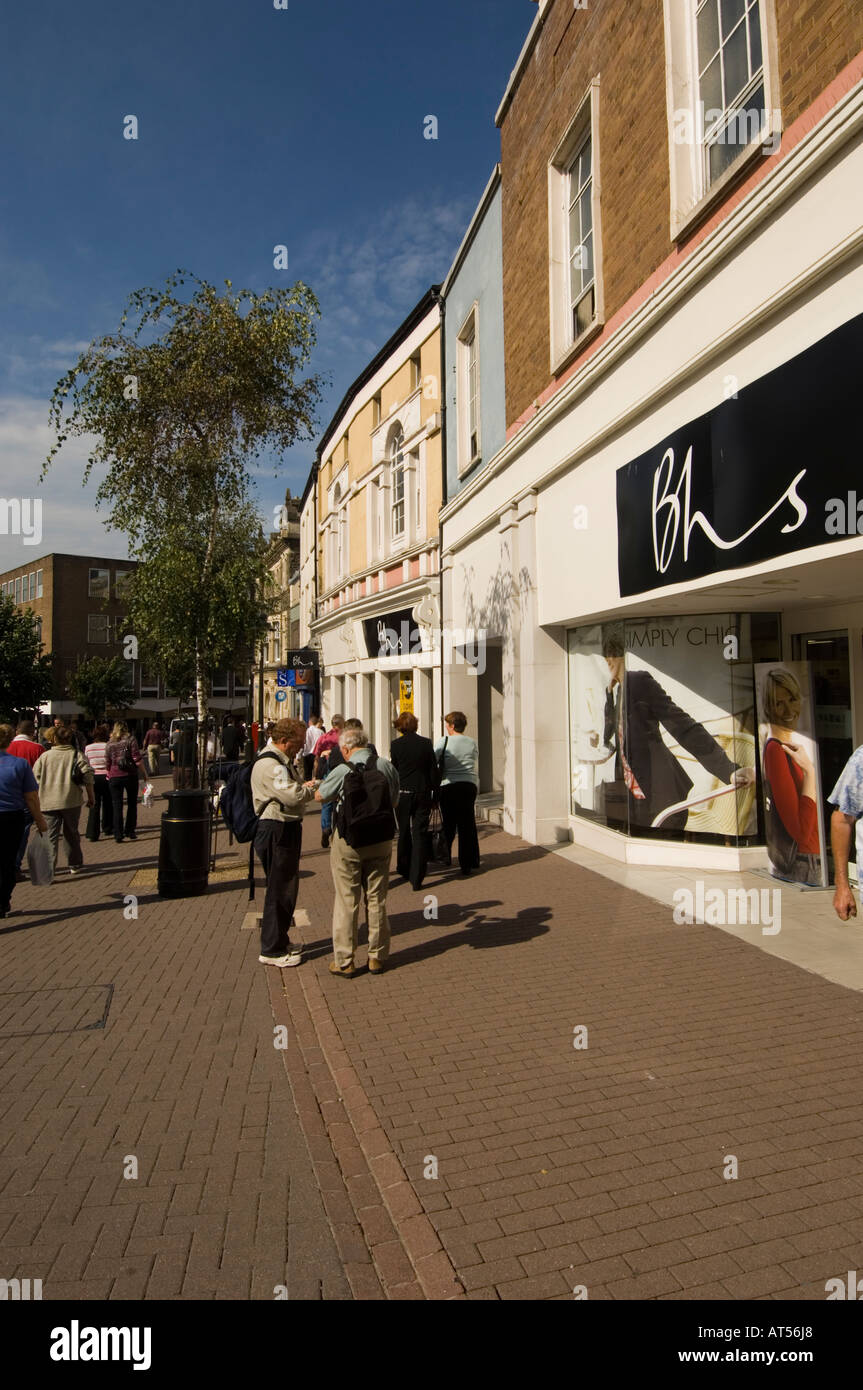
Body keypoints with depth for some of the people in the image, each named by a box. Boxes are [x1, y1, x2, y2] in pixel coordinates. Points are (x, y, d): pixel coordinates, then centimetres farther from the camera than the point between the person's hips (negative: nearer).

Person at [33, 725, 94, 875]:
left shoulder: (45, 756, 3)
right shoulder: (77, 755, 0)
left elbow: (35, 777, 4)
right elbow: (88, 776, -7)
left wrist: (38, 798, 15)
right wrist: (90, 797, 2)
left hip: (48, 802, 0)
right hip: (72, 801, 0)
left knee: (50, 836, 3)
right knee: (72, 834, 13)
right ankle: (75, 865, 21)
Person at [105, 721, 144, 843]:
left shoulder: (109, 743, 4)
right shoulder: (131, 740, -3)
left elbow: (107, 763, 7)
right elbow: (137, 759, -9)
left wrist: (108, 776, 19)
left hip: (114, 777, 1)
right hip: (130, 775, -1)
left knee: (117, 806, 5)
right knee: (132, 804, 12)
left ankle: (118, 835, 2)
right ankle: (130, 832, 15)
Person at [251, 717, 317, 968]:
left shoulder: (282, 761, 16)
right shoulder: (269, 764, -19)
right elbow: (293, 796, -28)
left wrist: (304, 786, 2)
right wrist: (313, 788, -9)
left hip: (287, 828, 11)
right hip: (276, 832, -11)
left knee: (286, 888, 19)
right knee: (280, 889, -3)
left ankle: (280, 941, 32)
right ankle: (272, 950, 8)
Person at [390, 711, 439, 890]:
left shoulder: (396, 745, -7)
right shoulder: (426, 743, -5)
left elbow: (393, 771, -2)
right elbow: (434, 771, -2)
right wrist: (435, 790, 9)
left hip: (403, 794, 0)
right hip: (423, 794, 0)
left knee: (404, 832, 18)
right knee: (419, 833, 2)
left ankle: (404, 869, 33)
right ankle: (416, 878, -1)